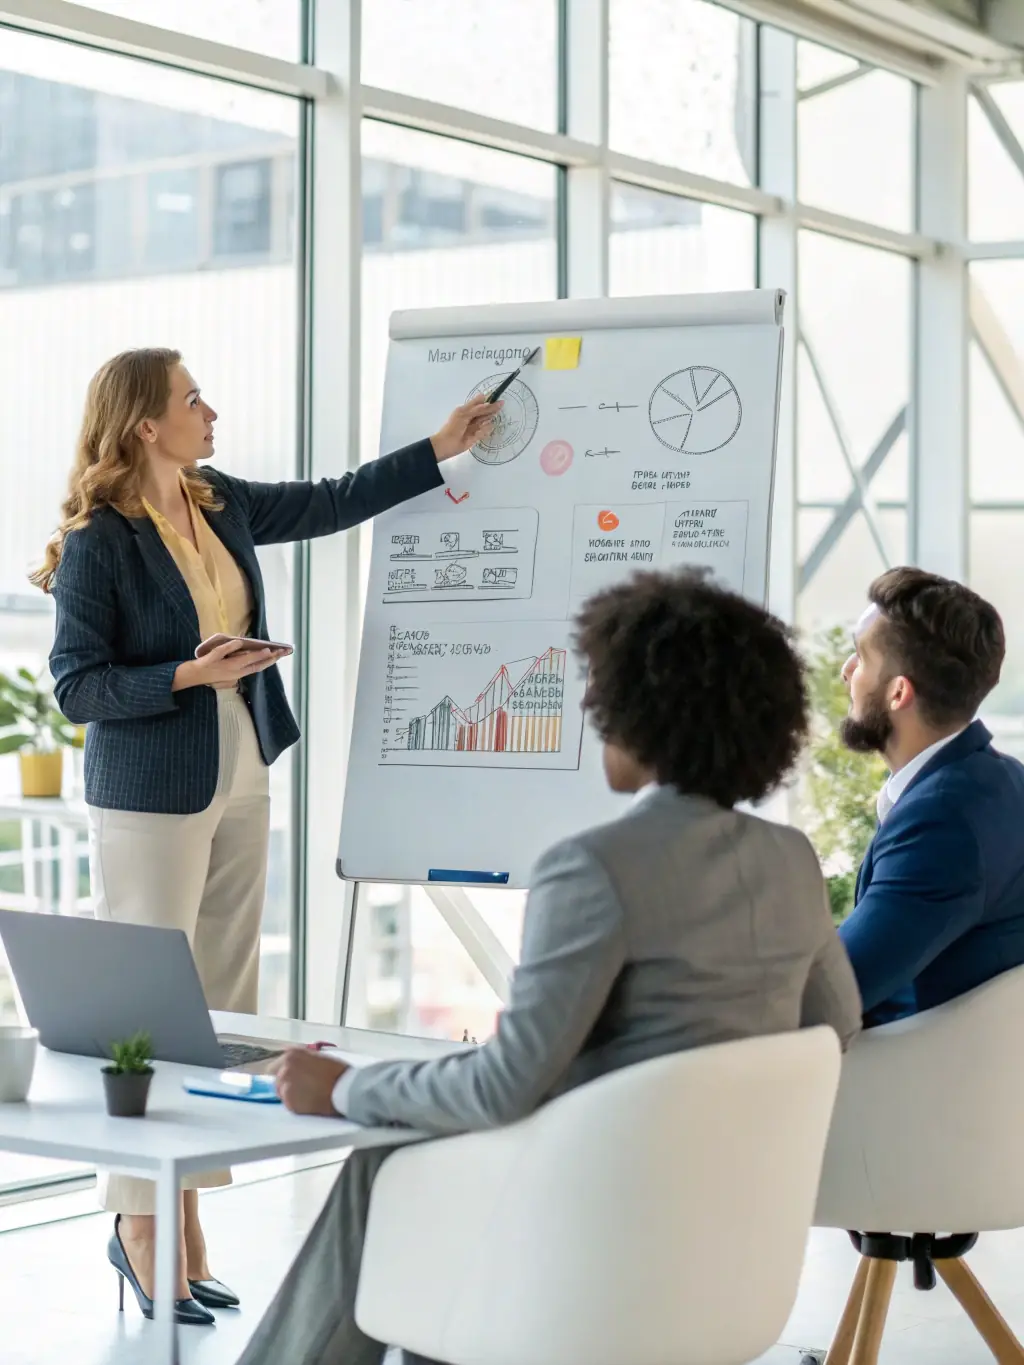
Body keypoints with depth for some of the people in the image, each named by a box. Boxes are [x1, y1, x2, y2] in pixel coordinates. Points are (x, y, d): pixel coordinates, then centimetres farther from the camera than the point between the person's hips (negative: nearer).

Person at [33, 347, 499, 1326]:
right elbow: (75, 686, -13)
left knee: (223, 1005, 8)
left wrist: (442, 449, 20)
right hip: (150, 797, -7)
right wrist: (190, 675, -22)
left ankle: (185, 1215, 16)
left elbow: (333, 503, 20)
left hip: (239, 786, 8)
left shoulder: (224, 506, 7)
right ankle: (138, 1224, 7)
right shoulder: (98, 542, -13)